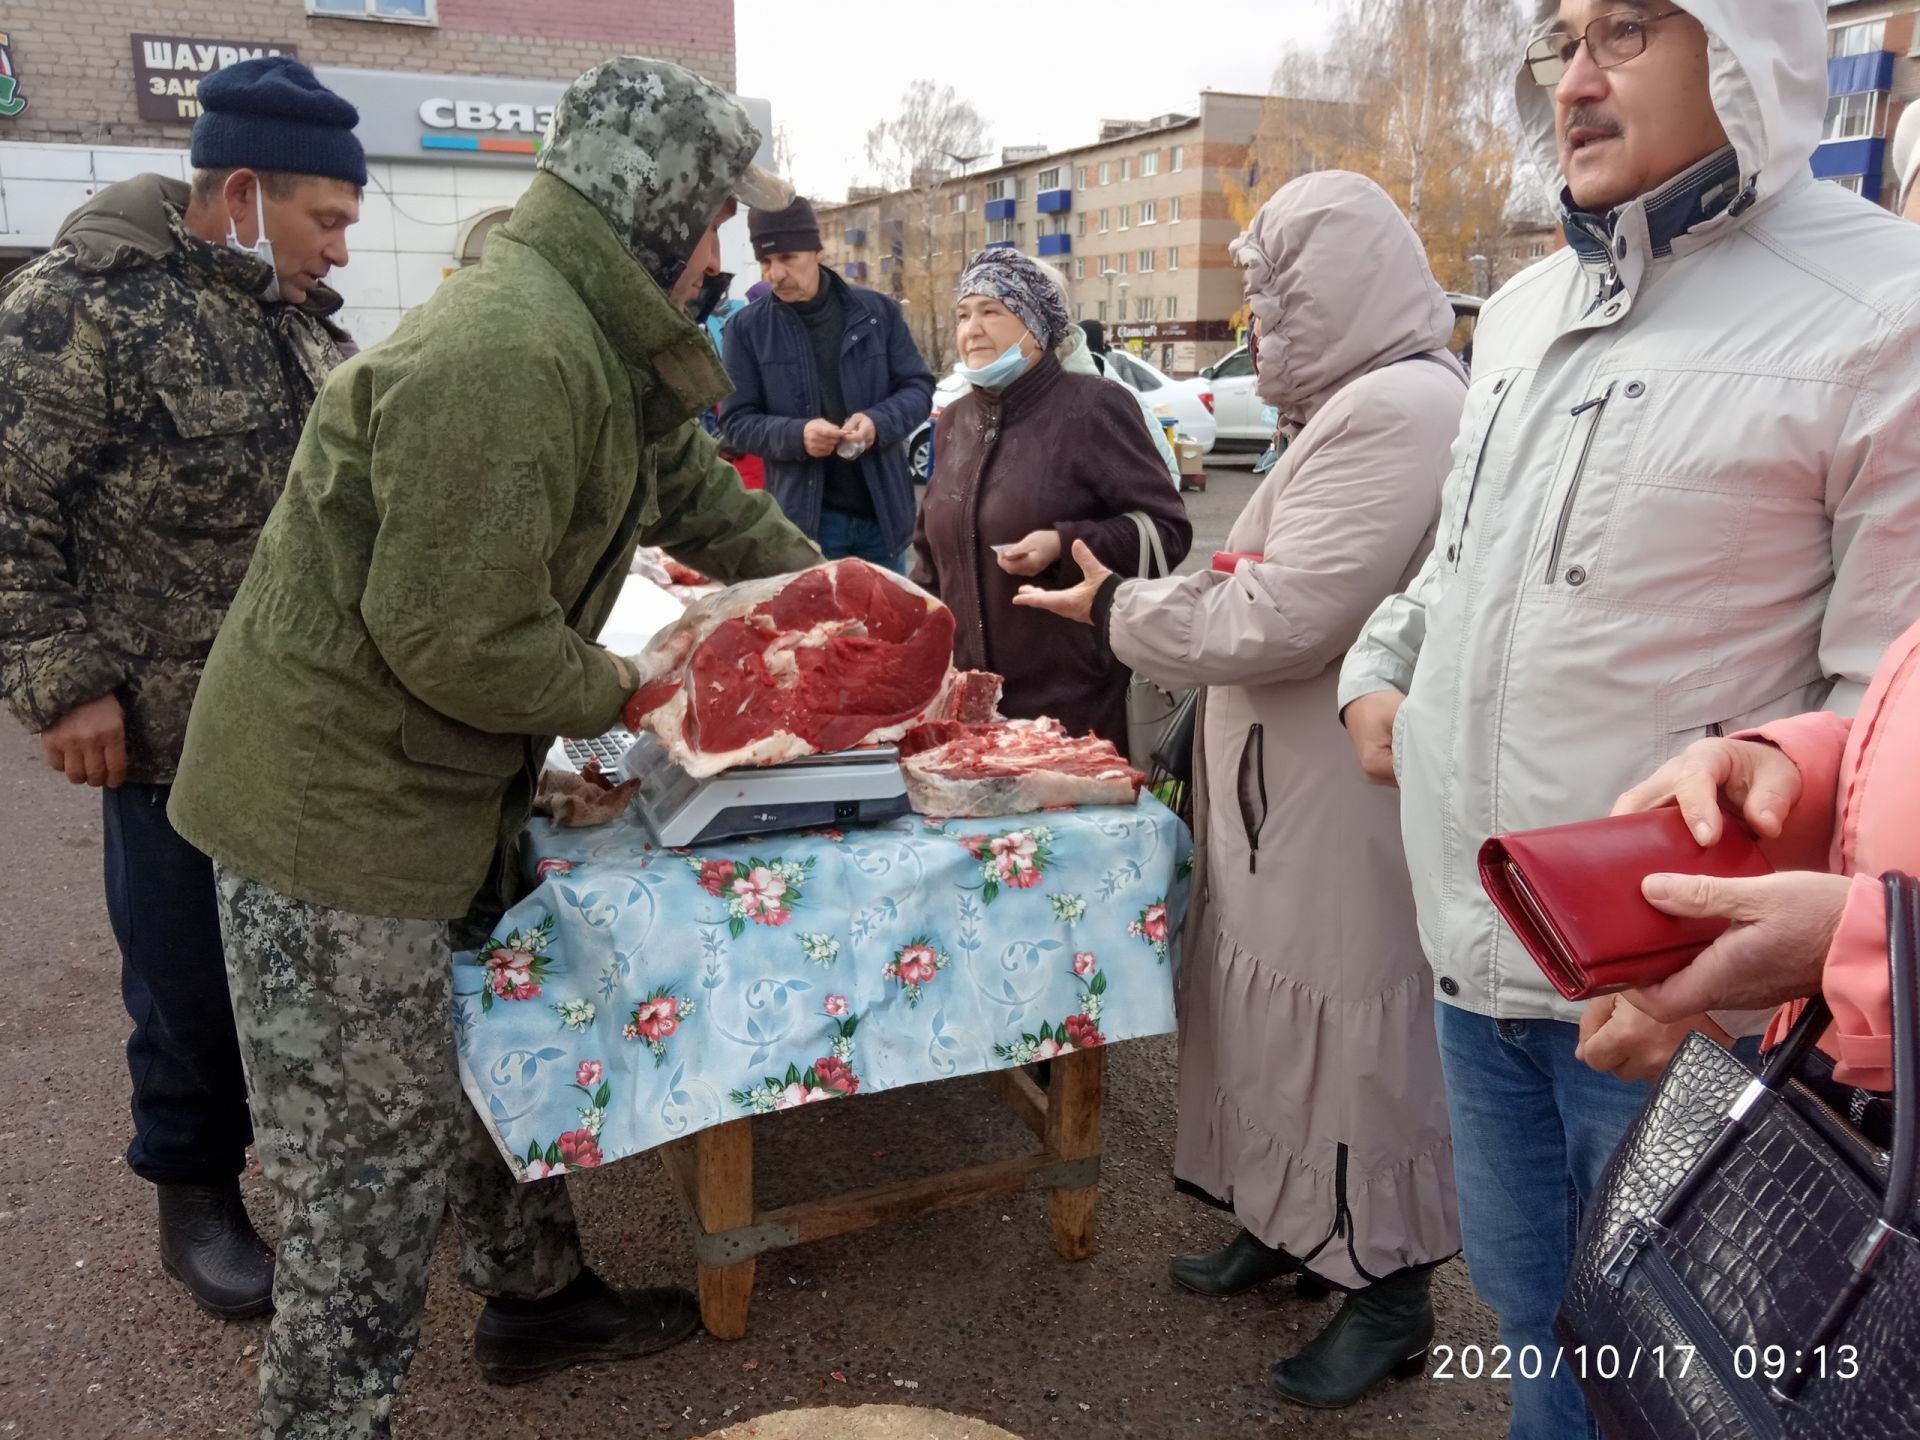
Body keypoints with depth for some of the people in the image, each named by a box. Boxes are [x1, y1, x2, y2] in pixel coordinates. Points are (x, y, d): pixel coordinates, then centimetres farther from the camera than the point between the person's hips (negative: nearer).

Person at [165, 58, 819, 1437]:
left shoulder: (601, 341, 8)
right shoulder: (506, 356, -26)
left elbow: (698, 488, 22)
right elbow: (455, 639, -27)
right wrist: (609, 691, -10)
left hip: (448, 788, 10)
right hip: (333, 804, -10)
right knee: (373, 1166, 3)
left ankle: (537, 1292, 44)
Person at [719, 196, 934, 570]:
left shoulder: (878, 311, 3)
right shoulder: (747, 327, 0)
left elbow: (918, 386, 5)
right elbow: (736, 420, 0)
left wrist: (879, 422, -17)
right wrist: (796, 435, -20)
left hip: (882, 509, 2)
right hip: (804, 517, -2)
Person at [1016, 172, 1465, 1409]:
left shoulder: (1396, 411, -19)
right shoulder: (1365, 403, 14)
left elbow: (1280, 622, -22)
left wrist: (1118, 609, -10)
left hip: (1351, 802, -10)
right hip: (1290, 788, 10)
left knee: (1353, 1026, 3)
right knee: (1284, 1006, 18)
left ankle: (1391, 1294, 22)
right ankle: (1289, 1221, 36)